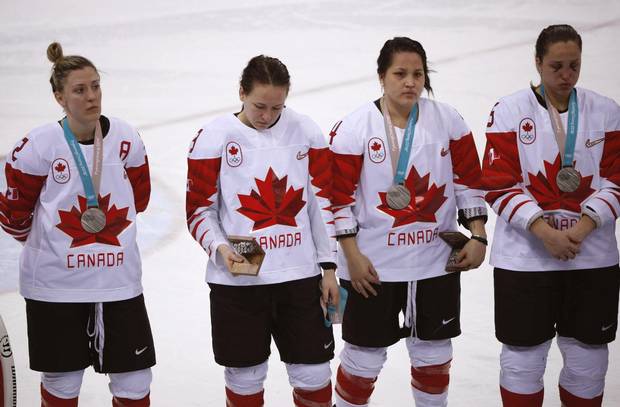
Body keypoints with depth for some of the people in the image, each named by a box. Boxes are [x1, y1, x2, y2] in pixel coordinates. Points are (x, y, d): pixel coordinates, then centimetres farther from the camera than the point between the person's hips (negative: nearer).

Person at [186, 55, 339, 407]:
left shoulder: (306, 131, 2)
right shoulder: (214, 137, -5)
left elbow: (322, 203, 7)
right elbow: (200, 210, 0)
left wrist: (328, 267, 6)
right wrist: (221, 248, -18)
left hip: (300, 274, 2)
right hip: (237, 279, -2)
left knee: (313, 373, 6)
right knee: (245, 375, 9)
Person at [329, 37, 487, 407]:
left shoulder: (448, 120, 0)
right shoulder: (355, 127, -10)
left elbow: (467, 180, 6)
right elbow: (340, 196, -8)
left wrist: (477, 237, 0)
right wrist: (352, 256, -10)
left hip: (436, 261, 3)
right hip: (373, 264, -3)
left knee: (434, 353, 15)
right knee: (365, 356, 5)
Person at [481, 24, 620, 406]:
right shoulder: (510, 111, -4)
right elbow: (500, 185, -7)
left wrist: (582, 228, -13)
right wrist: (545, 231, -17)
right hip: (524, 255, -2)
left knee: (588, 358, 10)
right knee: (523, 358, 5)